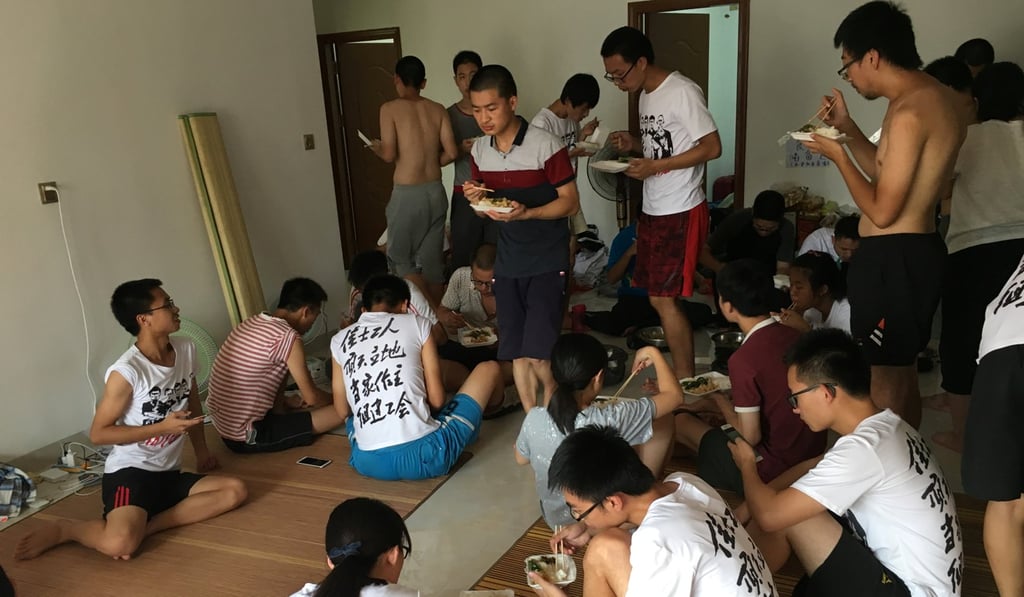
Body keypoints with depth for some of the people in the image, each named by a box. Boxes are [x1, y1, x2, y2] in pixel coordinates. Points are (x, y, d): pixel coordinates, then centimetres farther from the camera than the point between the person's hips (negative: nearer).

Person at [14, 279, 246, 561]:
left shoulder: (186, 350, 1)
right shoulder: (126, 372, -19)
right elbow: (98, 433, -13)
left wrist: (201, 451, 23)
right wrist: (162, 427, -19)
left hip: (168, 473, 7)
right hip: (130, 470, -7)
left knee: (235, 491, -11)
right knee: (119, 544, -30)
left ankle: (143, 526, -13)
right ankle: (62, 529, 3)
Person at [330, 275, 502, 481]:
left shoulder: (339, 340, 13)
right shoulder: (417, 324, 5)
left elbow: (343, 411, 17)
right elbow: (436, 400, 4)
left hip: (368, 463, 5)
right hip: (423, 455, -4)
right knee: (489, 368, 17)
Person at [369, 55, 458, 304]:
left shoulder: (390, 108, -7)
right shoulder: (438, 110, 4)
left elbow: (389, 154, -13)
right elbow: (451, 153, -1)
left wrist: (376, 148, 10)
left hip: (407, 194, -4)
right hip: (435, 191, 5)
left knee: (400, 257, 10)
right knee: (432, 259, 14)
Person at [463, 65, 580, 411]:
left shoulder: (546, 146, -14)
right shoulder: (479, 151, 5)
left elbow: (571, 203, -10)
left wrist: (526, 213, -26)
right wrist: (476, 200, -9)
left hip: (547, 261, -5)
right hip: (507, 262, 6)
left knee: (538, 353, -10)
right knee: (516, 353, 7)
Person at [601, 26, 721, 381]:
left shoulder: (682, 92, -14)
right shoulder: (646, 95, 12)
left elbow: (712, 148, -17)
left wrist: (654, 166, -20)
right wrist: (634, 146, 2)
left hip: (681, 213, -9)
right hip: (653, 211, 9)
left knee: (664, 299, -7)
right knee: (659, 296, 10)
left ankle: (686, 382, 5)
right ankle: (681, 373, 20)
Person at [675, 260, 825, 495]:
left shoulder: (744, 359, -25)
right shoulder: (795, 336, -2)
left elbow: (750, 436, -19)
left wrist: (720, 400, -1)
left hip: (772, 474, -7)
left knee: (680, 422, 7)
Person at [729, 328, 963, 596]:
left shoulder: (863, 448, -25)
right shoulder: (885, 426, 2)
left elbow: (770, 515, -24)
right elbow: (814, 469, 16)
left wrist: (747, 466, -3)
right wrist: (746, 508, 10)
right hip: (904, 573, 9)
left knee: (785, 514, -11)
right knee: (790, 507, 8)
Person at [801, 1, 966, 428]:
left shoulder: (909, 112, -21)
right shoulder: (933, 96, 11)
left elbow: (882, 210, -20)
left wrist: (837, 154, -10)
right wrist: (847, 128, 10)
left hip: (892, 258, -11)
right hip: (912, 252, 11)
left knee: (882, 380, -1)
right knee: (902, 373, 21)